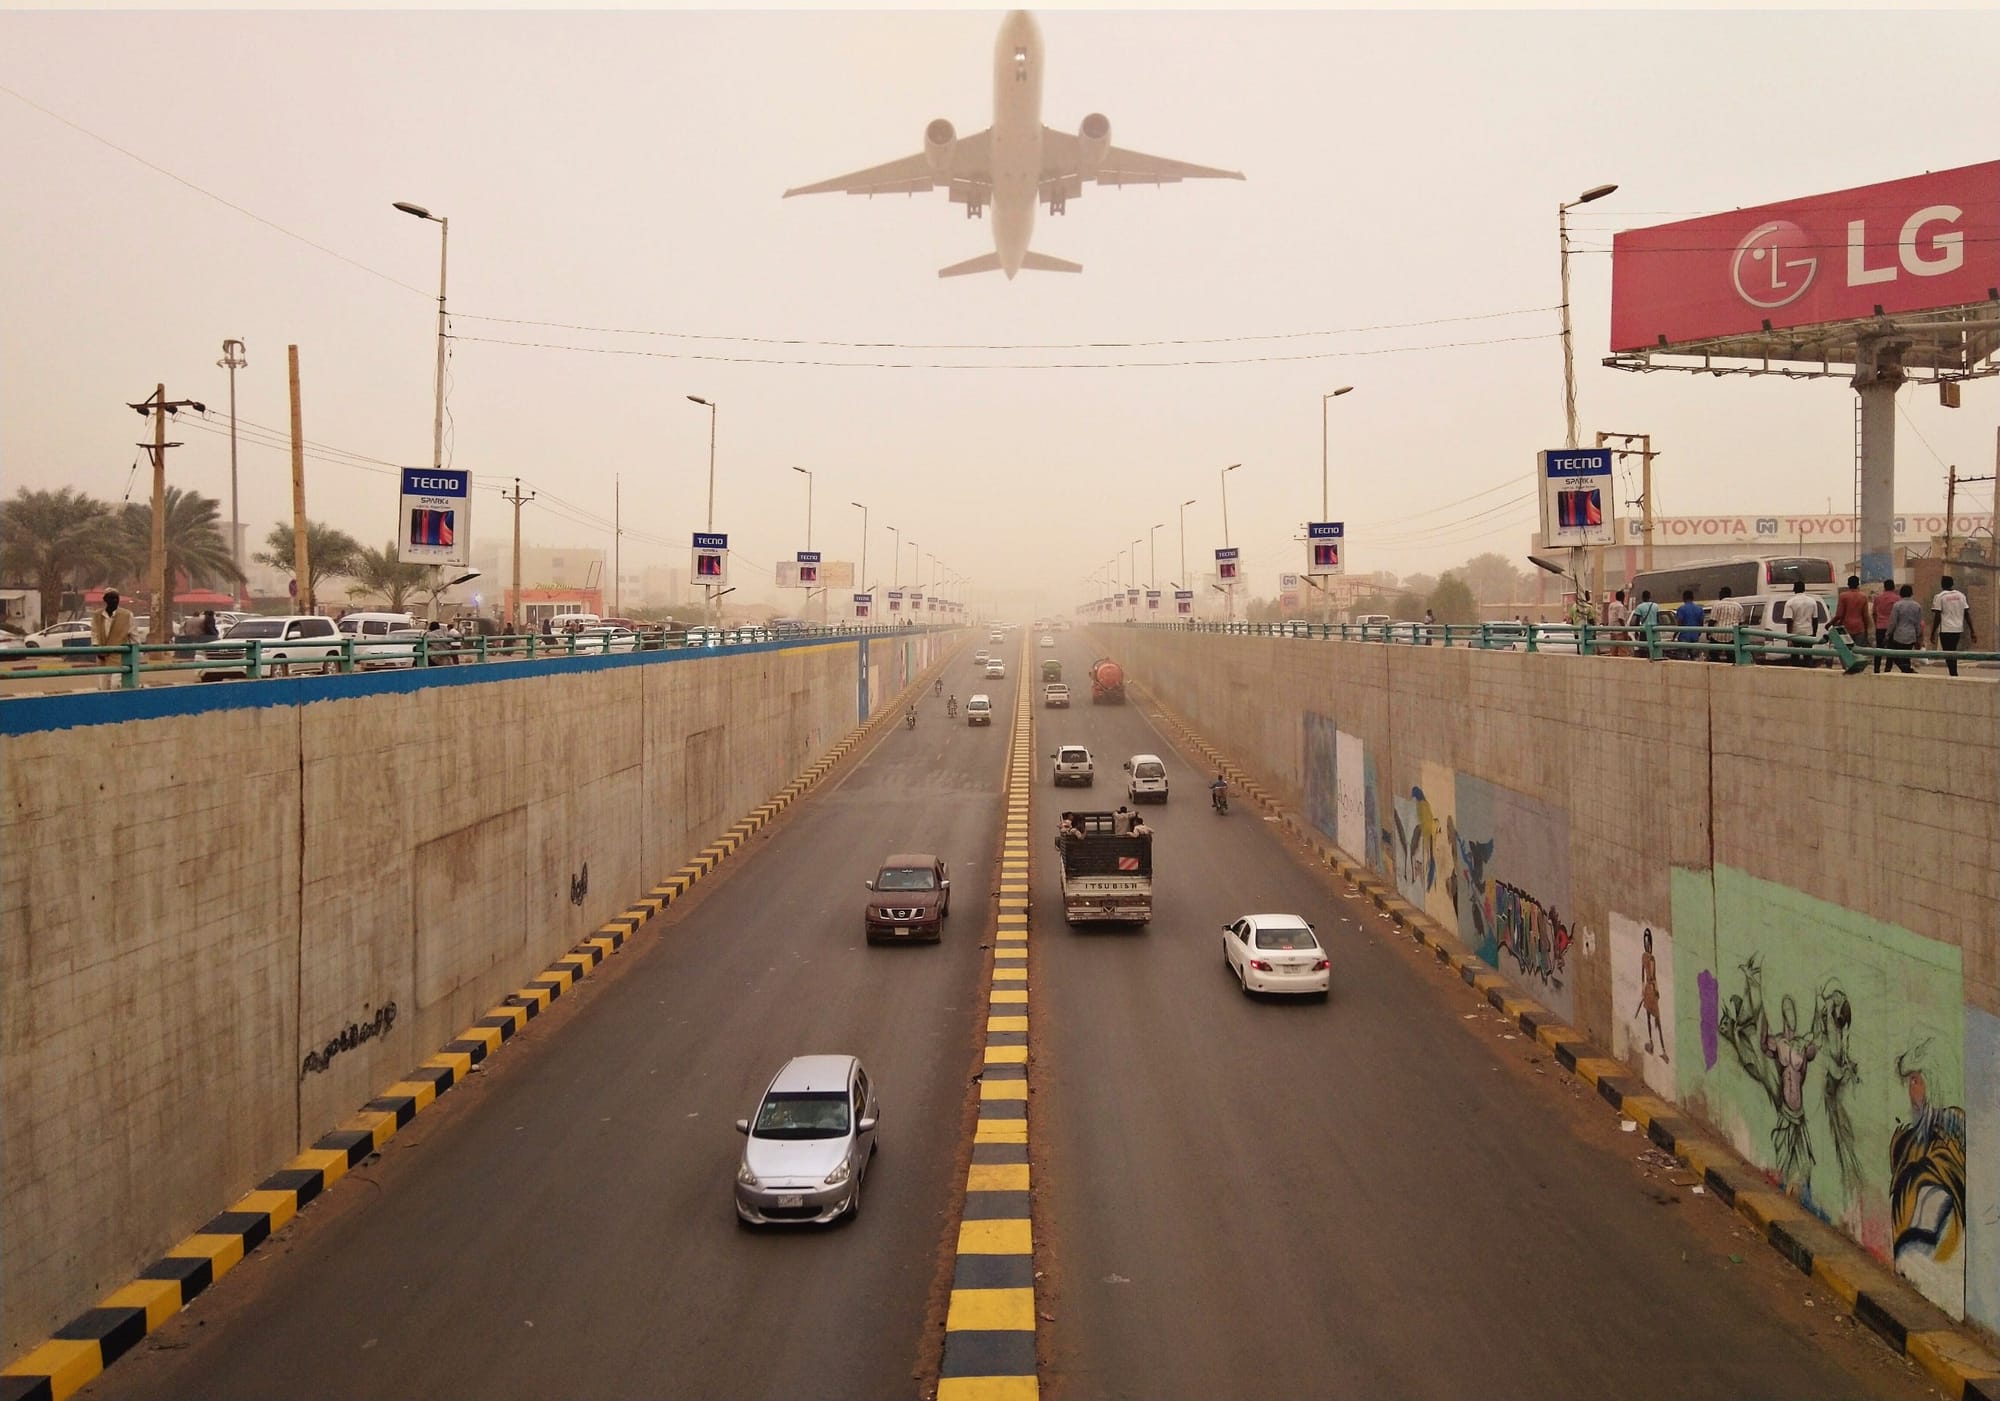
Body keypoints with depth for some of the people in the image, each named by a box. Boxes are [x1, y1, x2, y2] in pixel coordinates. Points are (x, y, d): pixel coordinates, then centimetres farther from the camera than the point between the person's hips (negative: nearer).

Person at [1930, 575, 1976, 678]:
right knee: (1953, 653, 20)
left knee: (1949, 655, -1)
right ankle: (1954, 675, 24)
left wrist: (1933, 633, -3)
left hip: (1945, 630, -5)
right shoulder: (1961, 595, 9)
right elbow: (1967, 614, 6)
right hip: (1958, 630, 5)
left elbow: (1937, 617, -9)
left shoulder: (1939, 597, -4)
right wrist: (1972, 632, 9)